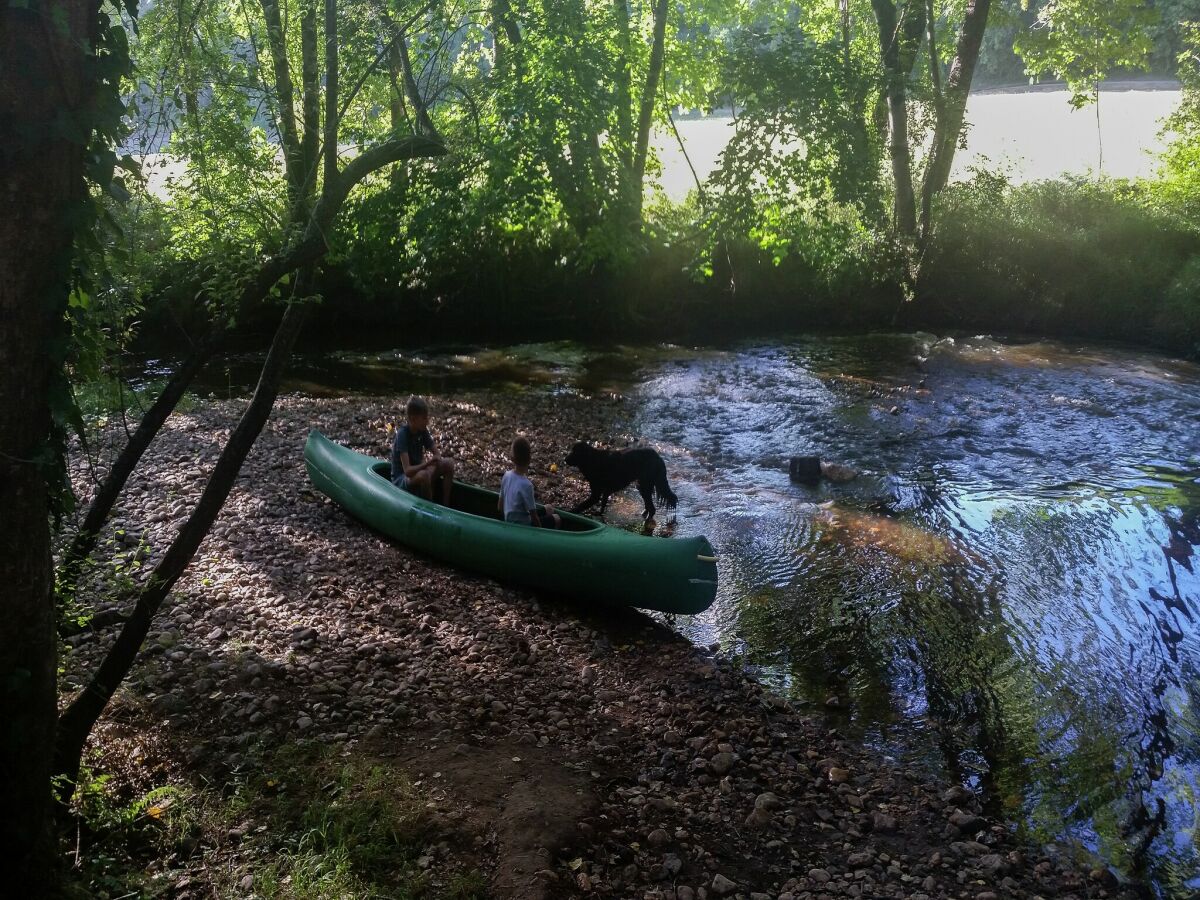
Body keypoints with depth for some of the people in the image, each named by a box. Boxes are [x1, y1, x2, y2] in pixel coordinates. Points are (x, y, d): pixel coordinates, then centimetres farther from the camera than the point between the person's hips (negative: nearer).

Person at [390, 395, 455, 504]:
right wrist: (426, 464, -43)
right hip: (400, 481, -8)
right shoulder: (402, 435, -24)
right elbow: (407, 470, -31)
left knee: (449, 464, -6)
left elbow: (436, 453, 3)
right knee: (423, 475, -37)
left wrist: (437, 460, -19)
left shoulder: (423, 431, -2)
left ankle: (445, 505, -6)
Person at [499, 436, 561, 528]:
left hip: (509, 523, 7)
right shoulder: (526, 485, -32)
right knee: (557, 519, 13)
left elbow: (500, 507, 1)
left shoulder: (506, 475, -10)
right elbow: (534, 518, -22)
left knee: (549, 509, 22)